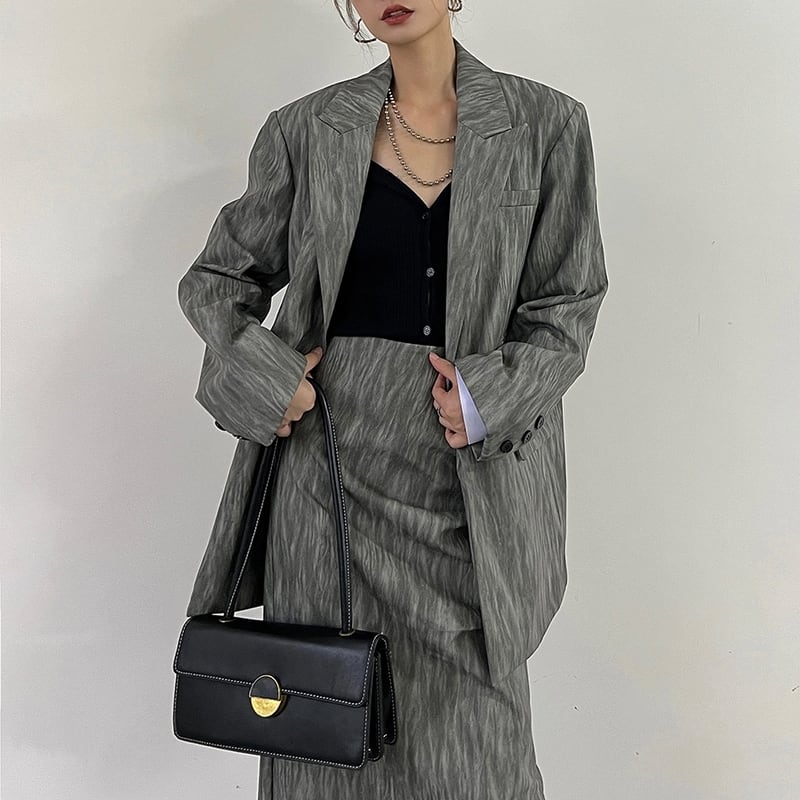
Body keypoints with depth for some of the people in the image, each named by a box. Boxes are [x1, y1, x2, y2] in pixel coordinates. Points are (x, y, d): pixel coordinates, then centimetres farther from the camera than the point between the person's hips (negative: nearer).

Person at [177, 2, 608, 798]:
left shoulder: (546, 124, 3)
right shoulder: (306, 130, 4)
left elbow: (567, 308, 4)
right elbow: (216, 276, 12)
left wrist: (489, 394, -13)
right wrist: (260, 371, -7)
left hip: (466, 481, 0)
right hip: (332, 467, 1)